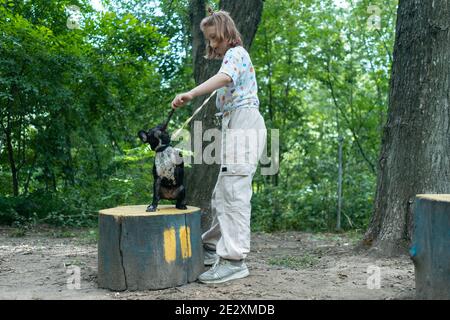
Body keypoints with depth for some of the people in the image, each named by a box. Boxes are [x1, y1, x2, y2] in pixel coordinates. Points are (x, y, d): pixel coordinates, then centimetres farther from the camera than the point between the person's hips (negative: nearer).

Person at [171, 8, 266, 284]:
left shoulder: (236, 53, -3)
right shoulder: (236, 56, 28)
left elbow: (225, 77, -27)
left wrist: (191, 94, -37)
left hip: (243, 122, -11)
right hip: (236, 125, 11)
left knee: (234, 191, -16)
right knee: (223, 193, 12)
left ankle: (234, 260, -17)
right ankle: (213, 247, 21)